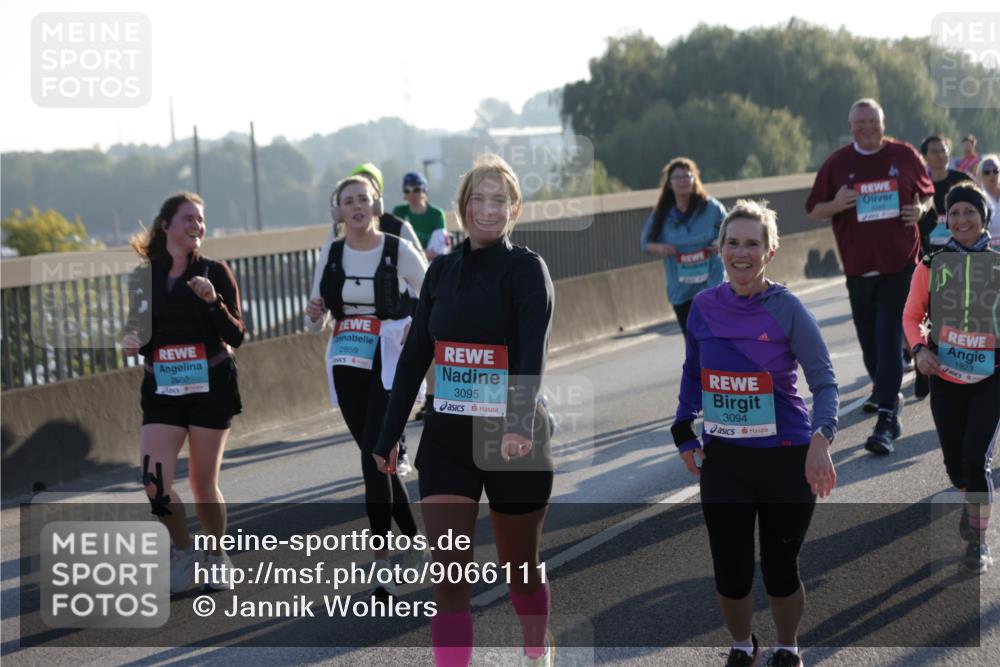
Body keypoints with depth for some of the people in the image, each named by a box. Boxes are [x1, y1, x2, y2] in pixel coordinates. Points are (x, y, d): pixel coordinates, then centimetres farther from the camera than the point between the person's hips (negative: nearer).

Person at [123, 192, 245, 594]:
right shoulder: (142, 278, 4)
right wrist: (130, 343, -9)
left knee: (203, 483, 3)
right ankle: (182, 551, 13)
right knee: (154, 483, -12)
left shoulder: (214, 273, -2)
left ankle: (216, 558, 26)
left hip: (210, 388, -2)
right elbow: (138, 332, 14)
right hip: (161, 392, 2)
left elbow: (236, 337, -7)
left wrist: (213, 301, -22)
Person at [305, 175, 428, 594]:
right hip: (347, 366, 5)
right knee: (377, 458, 9)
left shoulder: (399, 251, -4)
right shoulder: (331, 255, 8)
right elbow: (317, 323, 14)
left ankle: (381, 560, -13)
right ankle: (416, 539, 26)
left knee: (374, 457, -16)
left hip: (388, 363, -5)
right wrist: (314, 315, -9)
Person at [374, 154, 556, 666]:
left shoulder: (526, 269, -8)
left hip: (512, 439, -4)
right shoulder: (441, 271, 8)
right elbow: (414, 356, 12)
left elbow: (533, 352, -23)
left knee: (519, 569, 12)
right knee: (448, 575, -7)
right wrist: (388, 437, 11)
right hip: (446, 437, 4)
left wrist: (520, 425, -39)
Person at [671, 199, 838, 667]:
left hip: (785, 460, -3)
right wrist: (684, 435, 8)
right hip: (722, 460, 3)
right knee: (730, 573, 5)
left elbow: (824, 380, -12)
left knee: (779, 570, 7)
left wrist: (820, 439, -28)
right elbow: (692, 375, 15)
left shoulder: (787, 309, -10)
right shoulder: (704, 306, 1)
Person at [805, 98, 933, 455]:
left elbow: (928, 194, 15)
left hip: (899, 264, -3)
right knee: (869, 339, 14)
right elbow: (813, 211, 7)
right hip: (858, 266, 3)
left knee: (889, 339, -10)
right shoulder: (837, 164, 3)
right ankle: (884, 390, 41)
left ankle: (887, 419, -13)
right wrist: (835, 205, -14)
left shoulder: (905, 155, 2)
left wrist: (921, 209, -8)